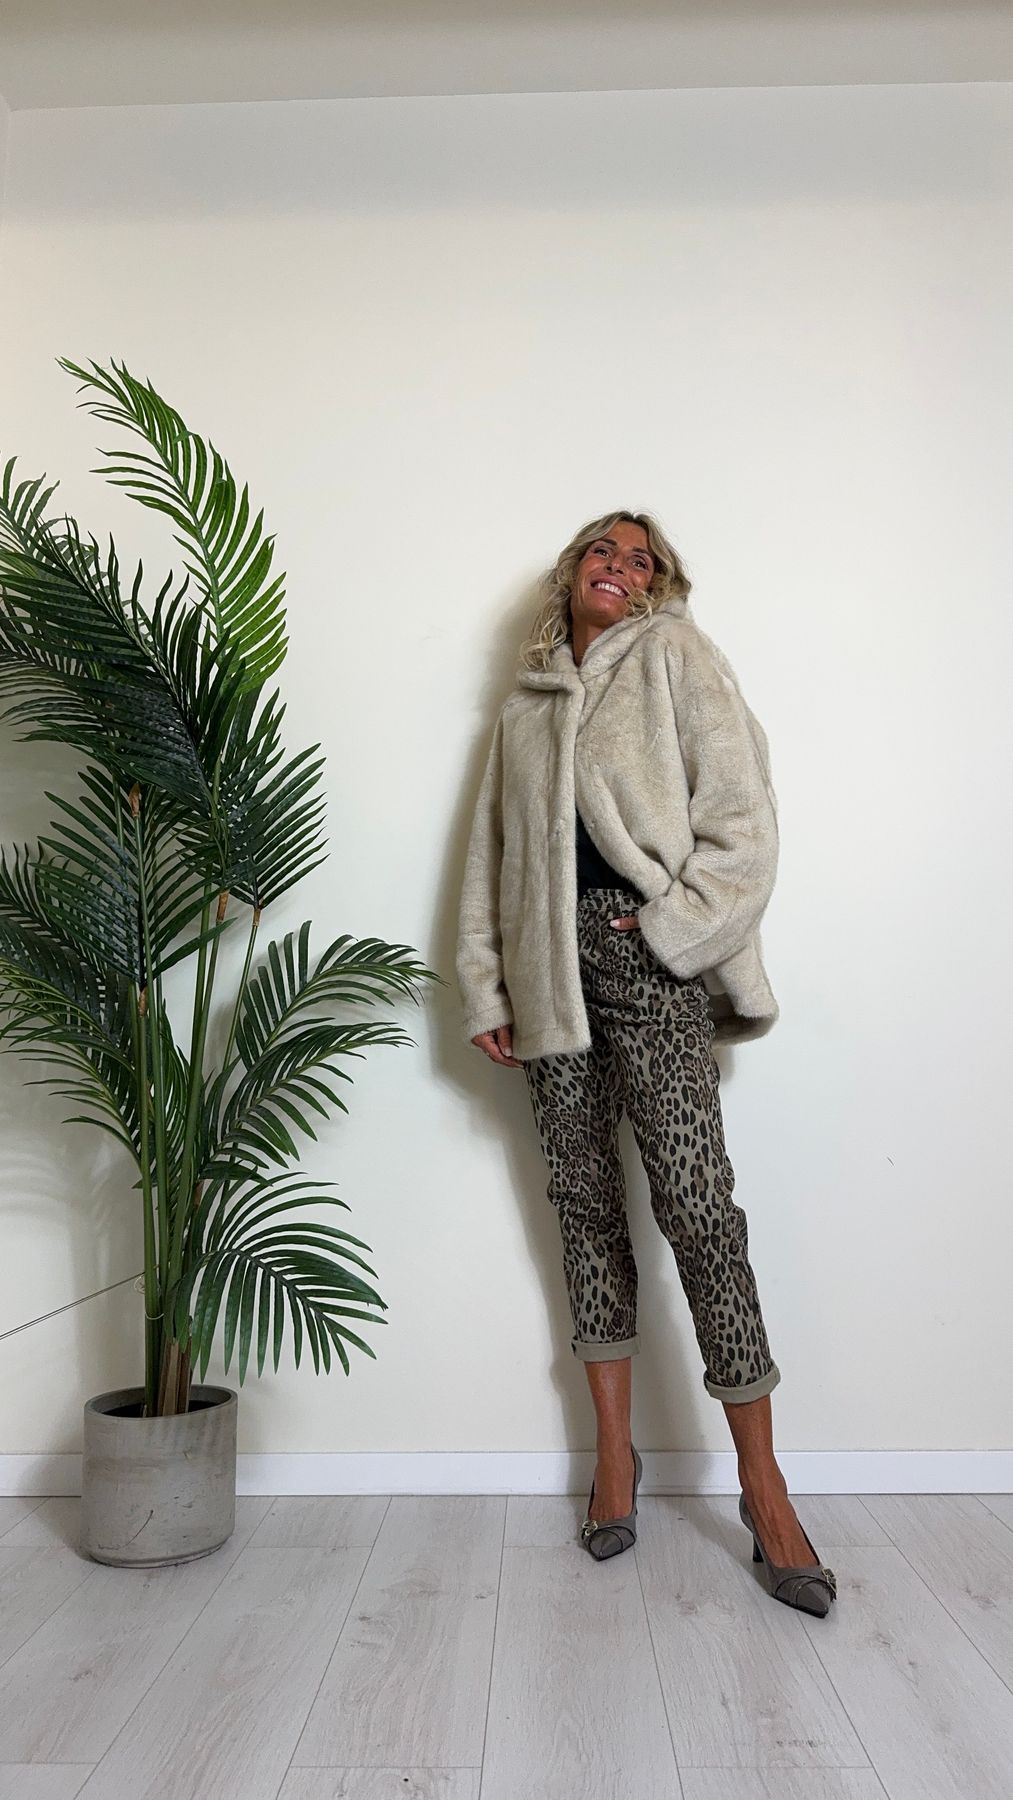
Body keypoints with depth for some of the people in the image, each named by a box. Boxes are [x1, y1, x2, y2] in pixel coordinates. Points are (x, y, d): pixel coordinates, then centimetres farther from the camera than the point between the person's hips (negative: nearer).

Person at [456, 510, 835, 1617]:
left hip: (644, 955, -4)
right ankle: (615, 1454, 19)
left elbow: (741, 816, -1)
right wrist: (485, 993, 9)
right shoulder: (524, 706, 21)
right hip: (550, 966, 5)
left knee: (696, 1203, -10)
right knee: (584, 1201, 7)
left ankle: (762, 1486, 2)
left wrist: (674, 923, -11)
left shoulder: (673, 654, 9)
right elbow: (490, 858, 17)